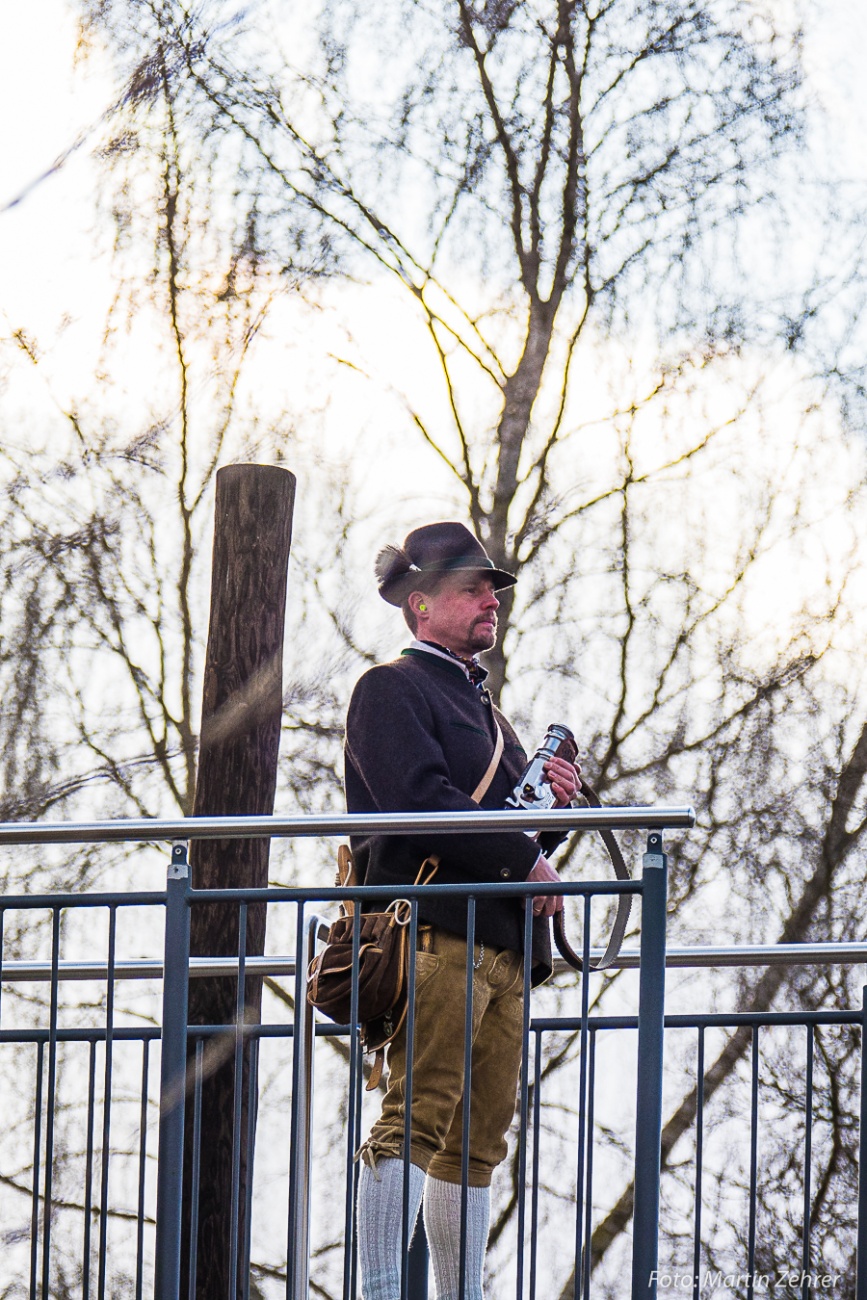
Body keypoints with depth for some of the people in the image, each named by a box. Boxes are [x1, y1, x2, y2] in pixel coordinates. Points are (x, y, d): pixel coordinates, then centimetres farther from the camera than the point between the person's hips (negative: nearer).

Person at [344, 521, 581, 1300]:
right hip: (436, 933, -9)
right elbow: (420, 800, -15)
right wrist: (526, 860, -12)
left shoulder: (481, 704, 29)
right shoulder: (392, 689, 1)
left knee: (480, 1136, 6)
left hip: (504, 942, 9)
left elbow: (523, 830, 32)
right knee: (416, 1116, -17)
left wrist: (555, 803, 9)